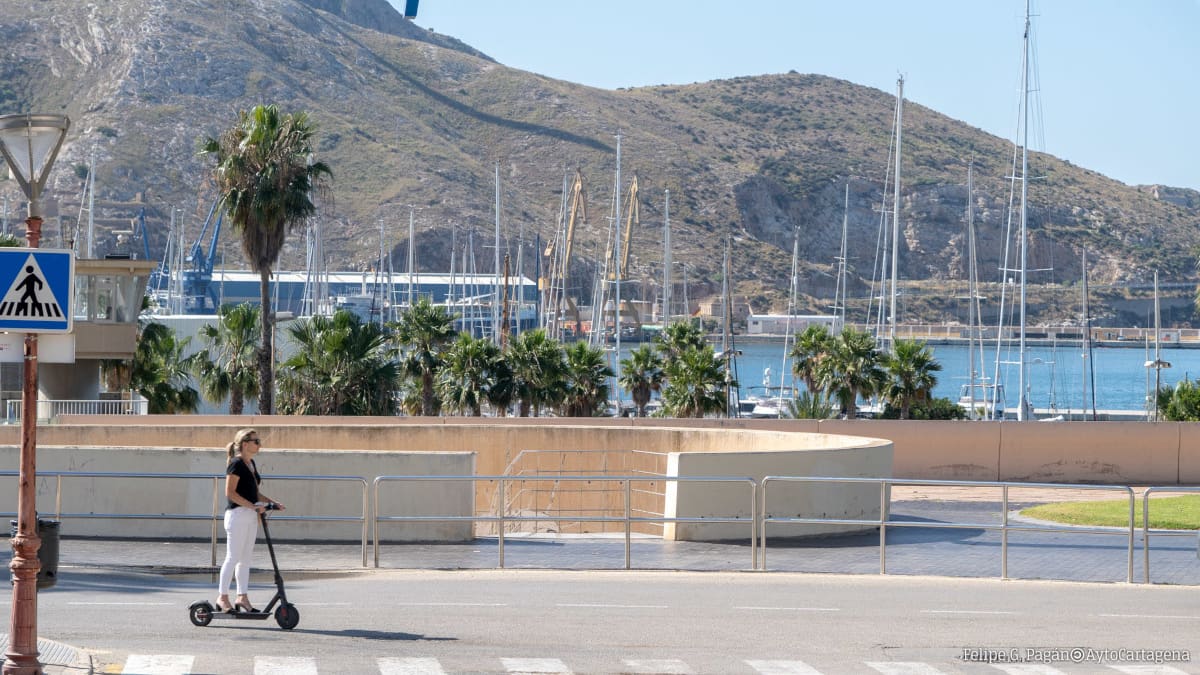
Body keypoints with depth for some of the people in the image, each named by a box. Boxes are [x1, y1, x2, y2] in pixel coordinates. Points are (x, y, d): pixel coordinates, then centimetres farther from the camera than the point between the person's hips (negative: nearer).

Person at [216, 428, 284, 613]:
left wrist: (272, 502, 8)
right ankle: (223, 597, 2)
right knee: (233, 557, -4)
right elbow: (230, 492, -18)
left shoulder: (251, 464, 14)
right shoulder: (236, 464, -12)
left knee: (245, 559, 11)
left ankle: (242, 598, 15)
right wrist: (253, 506, -22)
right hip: (237, 514, -9)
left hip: (251, 516, 9)